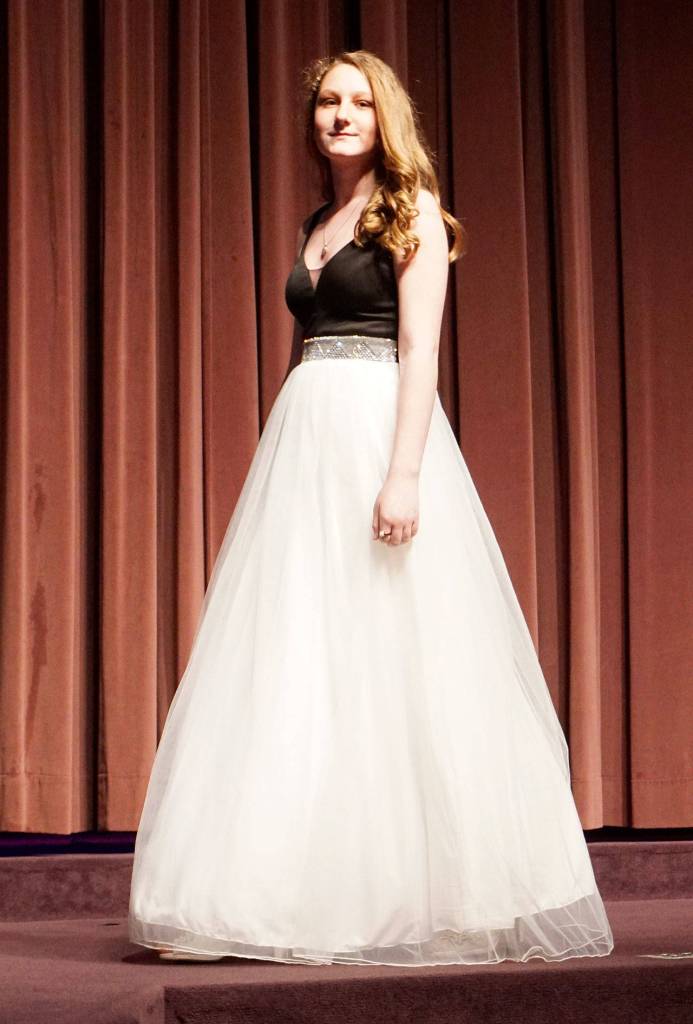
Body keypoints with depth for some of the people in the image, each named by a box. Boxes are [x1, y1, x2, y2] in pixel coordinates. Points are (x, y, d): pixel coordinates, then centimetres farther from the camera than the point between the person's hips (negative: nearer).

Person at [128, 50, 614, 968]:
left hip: (381, 431, -7)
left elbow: (420, 349, -10)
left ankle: (410, 889, 3)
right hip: (305, 441, 7)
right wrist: (291, 464, 13)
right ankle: (307, 891, 8)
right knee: (295, 663, 3)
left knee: (389, 656, -6)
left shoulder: (411, 211, 0)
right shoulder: (315, 226, 20)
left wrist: (404, 473, -21)